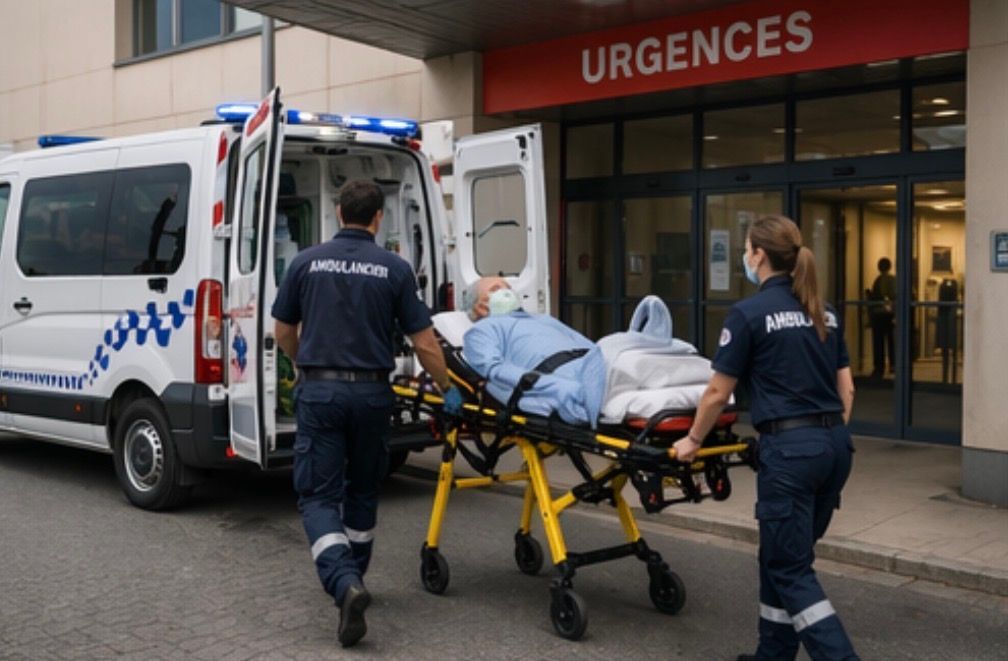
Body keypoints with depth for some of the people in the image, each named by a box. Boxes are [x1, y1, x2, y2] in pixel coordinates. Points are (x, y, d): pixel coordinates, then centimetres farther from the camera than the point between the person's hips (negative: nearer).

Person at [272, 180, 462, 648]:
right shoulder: (395, 269, -1)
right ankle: (353, 579, 31)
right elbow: (424, 343, -1)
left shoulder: (307, 262, 1)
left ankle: (344, 584, -19)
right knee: (362, 490, 20)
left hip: (319, 391, -1)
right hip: (371, 393, 1)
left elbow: (284, 334, 11)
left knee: (318, 495, 2)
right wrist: (447, 388, 15)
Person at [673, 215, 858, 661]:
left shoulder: (749, 314, -8)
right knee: (783, 556, 19)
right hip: (834, 445, 8)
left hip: (790, 448, -8)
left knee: (791, 569, 2)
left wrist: (693, 439, 12)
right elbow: (846, 389, 15)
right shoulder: (824, 313, 13)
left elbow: (718, 392, -3)